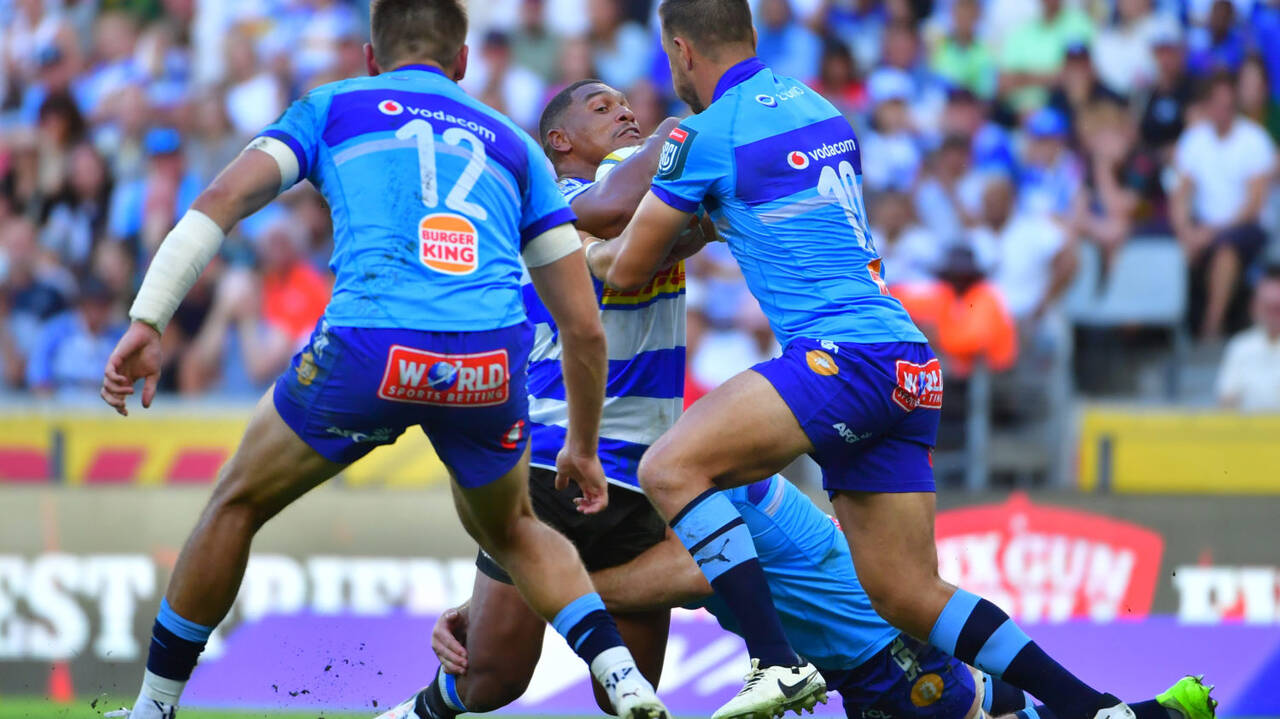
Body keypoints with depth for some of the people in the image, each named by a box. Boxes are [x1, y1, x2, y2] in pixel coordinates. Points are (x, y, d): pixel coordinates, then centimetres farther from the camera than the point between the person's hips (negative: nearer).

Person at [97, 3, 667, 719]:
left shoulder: (333, 107, 24)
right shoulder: (512, 143, 29)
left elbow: (222, 200, 7)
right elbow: (583, 325, 26)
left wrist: (146, 323, 3)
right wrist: (584, 448, 37)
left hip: (370, 349, -2)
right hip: (491, 365, 2)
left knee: (238, 504, 23)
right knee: (511, 530, 31)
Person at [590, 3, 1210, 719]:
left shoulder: (708, 134, -2)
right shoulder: (817, 107, 21)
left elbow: (627, 269, 7)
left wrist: (581, 249, 28)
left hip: (845, 352, -8)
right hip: (912, 369, 8)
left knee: (671, 468, -17)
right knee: (907, 594, 11)